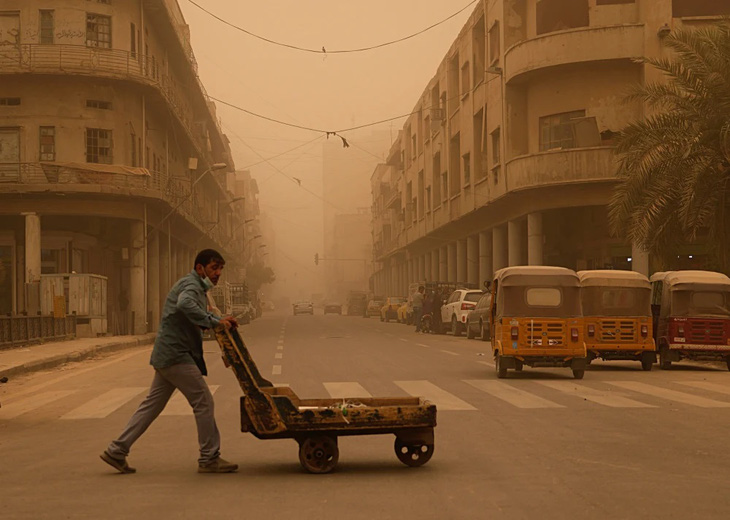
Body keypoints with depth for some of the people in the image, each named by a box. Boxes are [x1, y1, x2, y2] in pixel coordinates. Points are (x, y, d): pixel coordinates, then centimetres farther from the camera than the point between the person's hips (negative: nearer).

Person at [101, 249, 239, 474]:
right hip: (176, 356, -10)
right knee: (203, 402, -5)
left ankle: (116, 451, 13)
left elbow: (199, 318, 30)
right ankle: (209, 459, 1)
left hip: (167, 356, 10)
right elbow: (185, 305, -35)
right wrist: (214, 322, -32)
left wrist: (221, 320, 11)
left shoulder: (197, 287, 21)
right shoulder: (191, 285, -12)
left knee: (152, 405, 11)